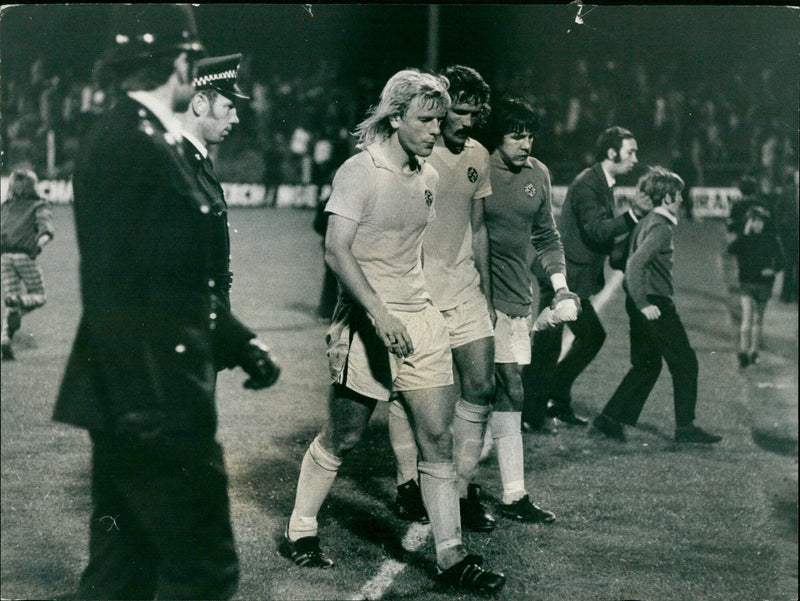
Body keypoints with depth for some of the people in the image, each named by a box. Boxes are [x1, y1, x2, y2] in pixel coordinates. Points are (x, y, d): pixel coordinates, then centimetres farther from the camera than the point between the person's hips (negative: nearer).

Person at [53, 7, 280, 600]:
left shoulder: (148, 141, 15)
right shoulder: (130, 146, -16)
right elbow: (112, 290, -21)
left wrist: (240, 342, 19)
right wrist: (145, 408, -22)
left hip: (132, 406, 11)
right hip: (151, 405, -11)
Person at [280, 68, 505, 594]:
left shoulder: (429, 177, 12)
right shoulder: (360, 171, -10)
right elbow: (337, 250, -17)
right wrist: (379, 314, -25)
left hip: (421, 318, 6)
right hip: (367, 320, -6)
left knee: (439, 439, 1)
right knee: (342, 438, 3)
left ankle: (452, 556, 6)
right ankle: (300, 532, 23)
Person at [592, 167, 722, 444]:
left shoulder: (645, 223, 13)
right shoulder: (661, 227, -15)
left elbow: (623, 259, 20)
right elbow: (635, 263, -25)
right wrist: (643, 303, -23)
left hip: (643, 303, 10)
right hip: (656, 303, -10)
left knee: (646, 364, 14)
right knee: (684, 361, 1)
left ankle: (611, 419, 11)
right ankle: (685, 426, 6)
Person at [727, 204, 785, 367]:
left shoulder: (771, 240, 4)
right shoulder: (744, 239, 0)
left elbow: (780, 259, 6)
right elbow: (731, 249, -17)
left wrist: (773, 269, -14)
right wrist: (745, 234, -20)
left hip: (764, 282, 2)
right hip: (746, 282, -2)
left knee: (758, 319, 10)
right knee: (747, 318, -14)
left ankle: (754, 351, 20)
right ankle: (744, 352, -19)